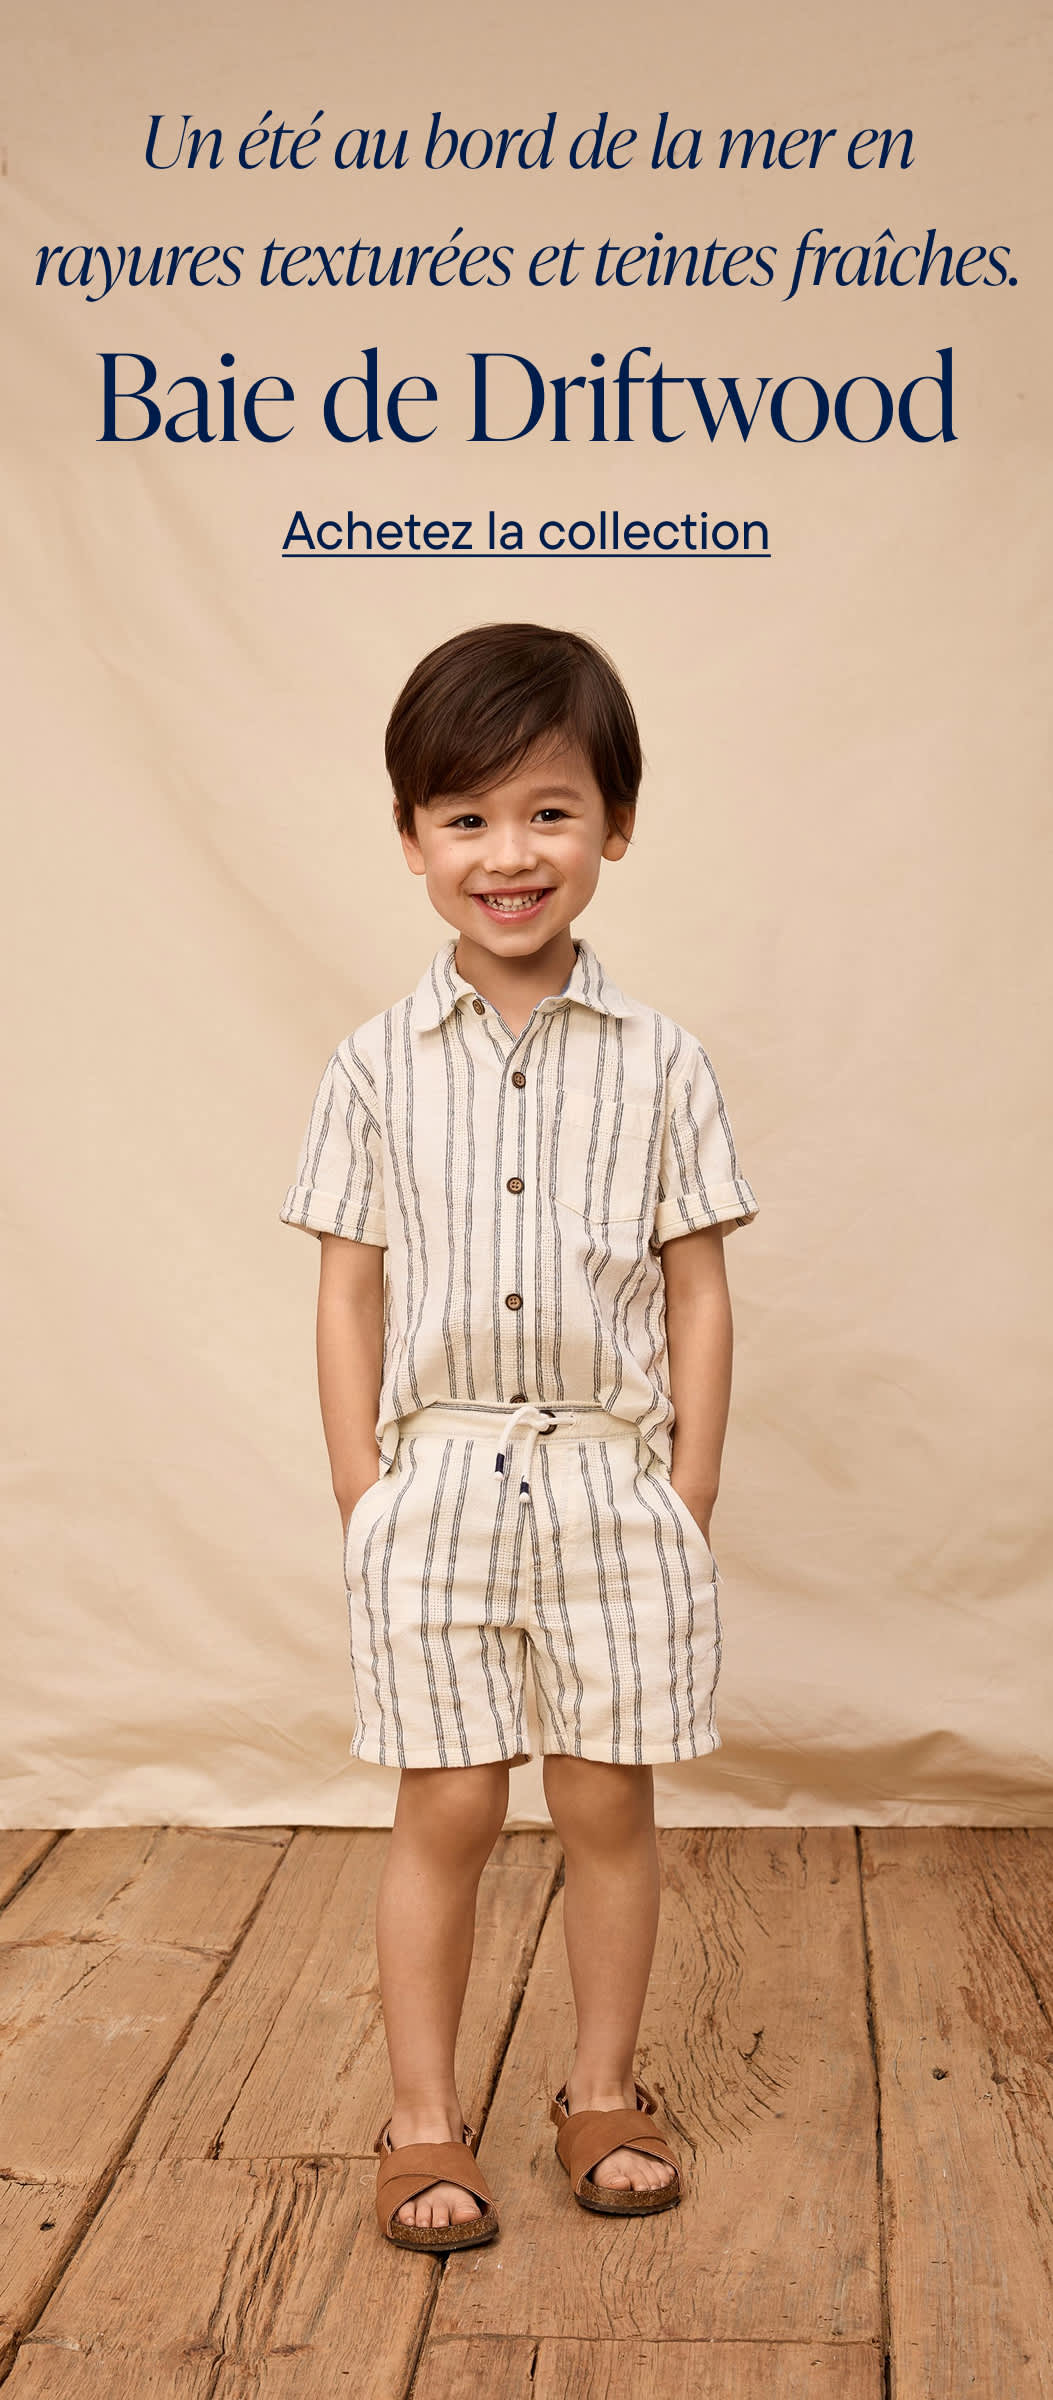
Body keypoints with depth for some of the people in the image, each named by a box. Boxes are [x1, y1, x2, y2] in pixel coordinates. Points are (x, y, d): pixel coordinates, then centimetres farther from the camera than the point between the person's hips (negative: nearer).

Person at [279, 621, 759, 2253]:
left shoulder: (660, 1065, -1)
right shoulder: (376, 1070, 0)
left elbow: (698, 1292, 2)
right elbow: (350, 1294, 3)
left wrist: (691, 1500, -2)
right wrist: (363, 1502, -1)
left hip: (614, 1479, 0)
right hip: (437, 1480, 0)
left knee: (608, 1804, 10)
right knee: (445, 1812, 6)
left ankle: (604, 2090, 29)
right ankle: (425, 2120, 21)